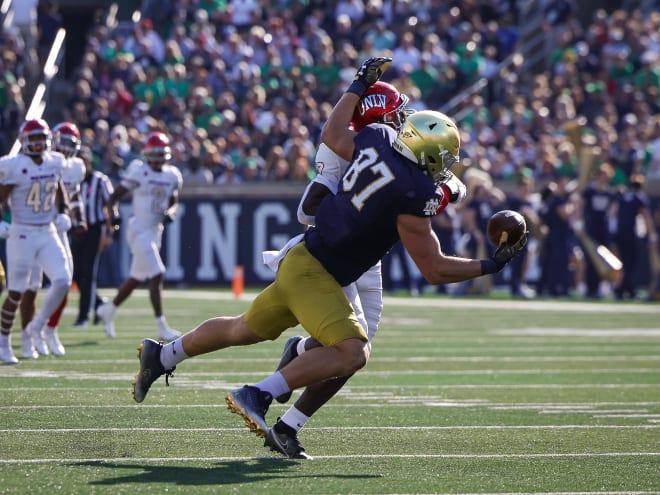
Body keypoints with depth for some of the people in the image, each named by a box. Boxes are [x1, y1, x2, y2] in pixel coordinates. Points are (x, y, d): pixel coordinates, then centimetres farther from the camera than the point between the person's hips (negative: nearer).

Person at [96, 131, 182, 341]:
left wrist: (170, 212, -8)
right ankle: (161, 327, -13)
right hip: (139, 230, -7)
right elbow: (116, 194, -6)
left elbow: (174, 203, 14)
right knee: (156, 276, -14)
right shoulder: (139, 171, -10)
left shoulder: (172, 175, 7)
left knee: (136, 278, 17)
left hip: (156, 230, 7)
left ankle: (109, 310, 38)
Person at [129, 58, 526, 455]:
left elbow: (332, 135, 21)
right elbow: (435, 270, -16)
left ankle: (161, 356, 41)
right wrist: (490, 266, -6)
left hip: (302, 259, 9)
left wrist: (360, 86, 31)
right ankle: (257, 396, -22)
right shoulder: (415, 195, -22)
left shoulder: (376, 139, -2)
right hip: (315, 274, -9)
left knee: (245, 329, 26)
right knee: (352, 352, -20)